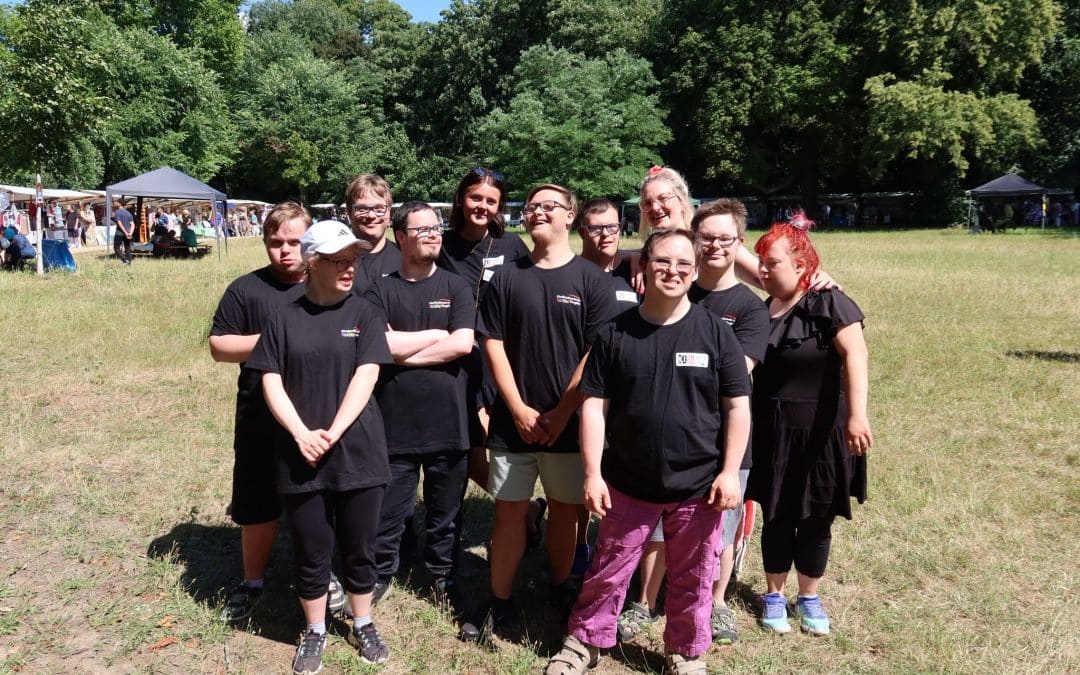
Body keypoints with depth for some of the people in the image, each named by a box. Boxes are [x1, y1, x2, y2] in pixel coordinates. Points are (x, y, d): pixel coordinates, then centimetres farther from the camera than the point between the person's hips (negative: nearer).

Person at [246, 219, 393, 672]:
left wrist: (334, 433, -17)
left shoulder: (365, 315, 0)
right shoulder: (286, 318, 3)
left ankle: (363, 625, 31)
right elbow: (271, 381, -1)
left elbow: (365, 376, -9)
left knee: (359, 547, 11)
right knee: (310, 551, 10)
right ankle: (314, 632, 29)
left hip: (357, 452, 0)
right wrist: (301, 434, -14)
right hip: (300, 455, 1)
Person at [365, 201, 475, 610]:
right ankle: (381, 573, 32)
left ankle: (442, 575, 33)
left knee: (445, 511, 14)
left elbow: (463, 344, -11)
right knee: (388, 509, 11)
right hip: (395, 421, -1)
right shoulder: (380, 291, 1)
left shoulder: (456, 288, 3)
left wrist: (403, 351, -10)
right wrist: (436, 335, -9)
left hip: (448, 420, 1)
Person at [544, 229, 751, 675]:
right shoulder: (614, 334, -3)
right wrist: (593, 473, -8)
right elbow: (594, 405, -3)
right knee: (608, 570, 14)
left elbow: (737, 406, -3)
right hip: (627, 483, 1)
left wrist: (729, 472, -8)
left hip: (698, 485, 0)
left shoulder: (715, 332, -4)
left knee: (692, 577, 14)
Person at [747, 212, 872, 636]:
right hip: (773, 436, 4)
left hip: (821, 435, -3)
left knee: (816, 520, 11)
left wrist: (856, 415, -35)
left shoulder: (828, 304, -12)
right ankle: (774, 596, 29)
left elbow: (855, 354, -25)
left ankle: (809, 599, 30)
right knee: (777, 518, 11)